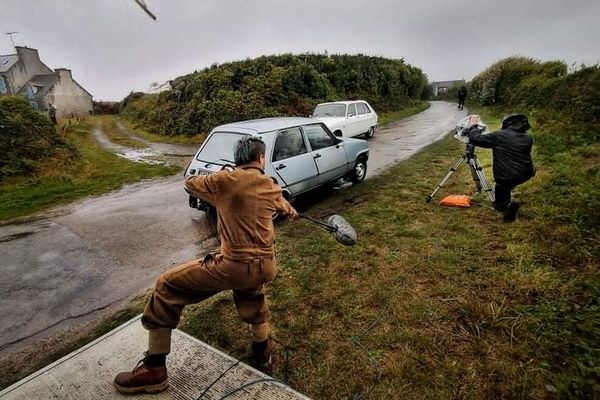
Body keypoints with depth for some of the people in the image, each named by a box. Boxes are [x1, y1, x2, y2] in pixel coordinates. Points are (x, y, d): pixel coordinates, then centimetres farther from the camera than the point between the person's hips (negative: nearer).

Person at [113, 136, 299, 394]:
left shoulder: (225, 180, -6)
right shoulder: (271, 187, 9)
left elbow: (190, 182, 14)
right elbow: (284, 206, 33)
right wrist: (292, 213, 57)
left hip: (234, 266, -5)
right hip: (265, 267, 6)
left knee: (167, 287, 11)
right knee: (251, 294, 38)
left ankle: (154, 370, 17)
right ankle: (262, 352, 54)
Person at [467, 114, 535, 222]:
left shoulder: (499, 136, -10)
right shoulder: (528, 138, 6)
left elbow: (474, 139, -7)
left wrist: (473, 126, 11)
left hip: (505, 178, -5)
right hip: (525, 175, 5)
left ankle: (507, 205, -7)